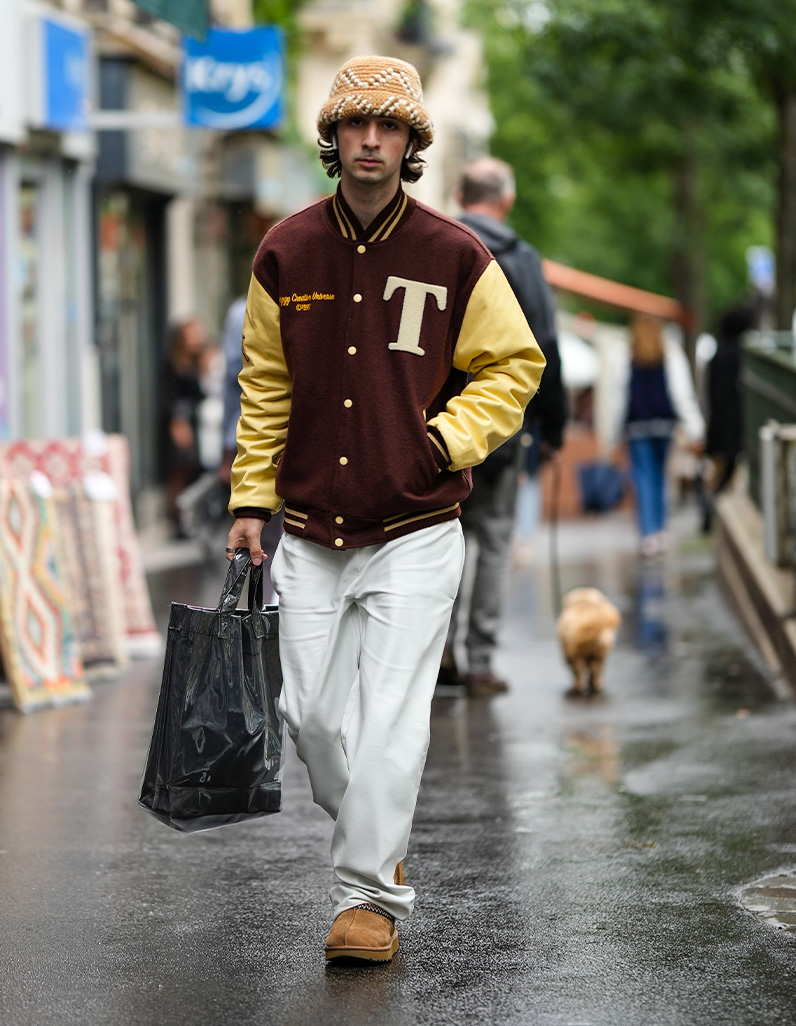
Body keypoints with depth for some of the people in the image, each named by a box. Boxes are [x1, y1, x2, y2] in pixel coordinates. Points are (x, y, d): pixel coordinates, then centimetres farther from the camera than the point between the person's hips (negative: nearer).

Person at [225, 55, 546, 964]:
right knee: (310, 713, 5)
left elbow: (515, 364, 6)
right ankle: (373, 838, 30)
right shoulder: (286, 255, 3)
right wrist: (250, 499, 8)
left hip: (415, 532, -3)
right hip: (309, 534, 3)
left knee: (389, 719, -9)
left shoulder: (456, 258, -3)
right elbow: (265, 387, 11)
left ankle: (369, 898, -2)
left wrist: (447, 438, -8)